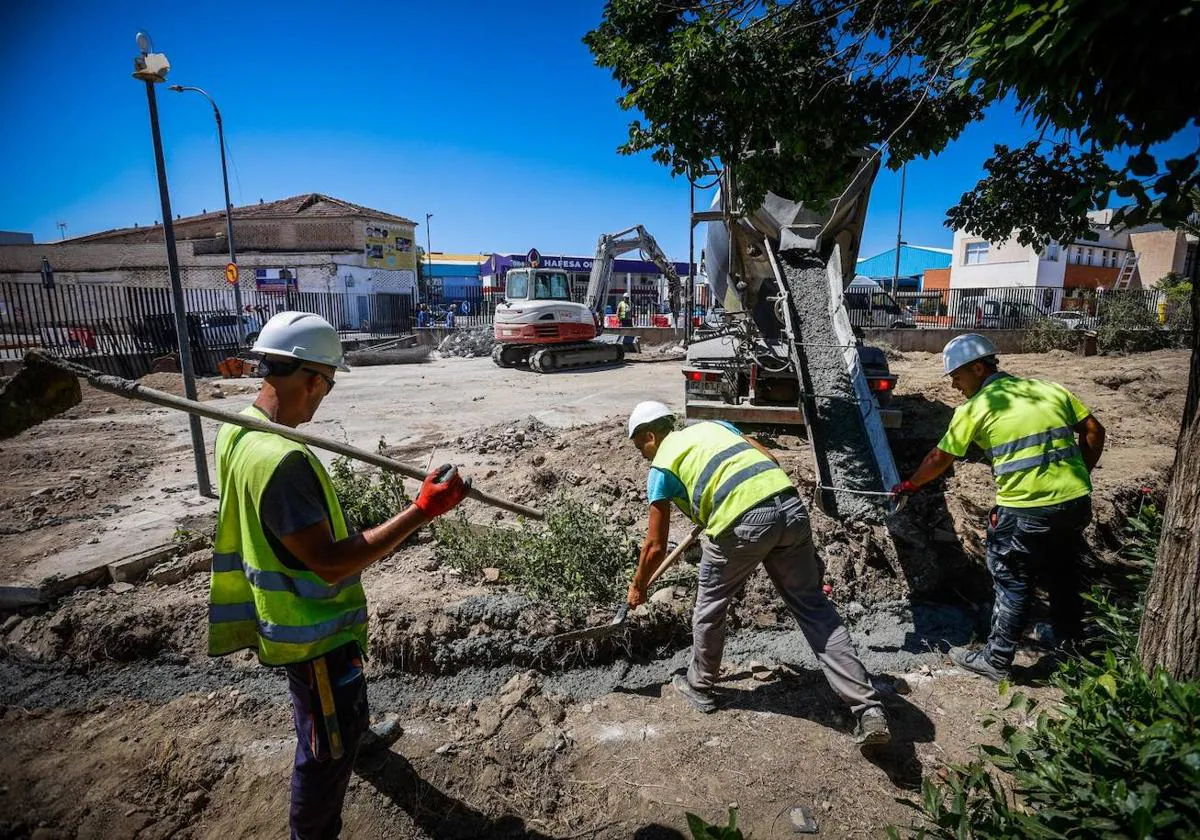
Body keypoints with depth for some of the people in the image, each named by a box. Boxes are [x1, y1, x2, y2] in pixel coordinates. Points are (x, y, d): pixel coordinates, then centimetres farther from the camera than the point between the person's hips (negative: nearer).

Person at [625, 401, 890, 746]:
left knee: (709, 606, 19)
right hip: (790, 506, 6)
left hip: (742, 523, -5)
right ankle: (869, 710, 12)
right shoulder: (713, 425, 27)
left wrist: (637, 586, 31)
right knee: (814, 607, 14)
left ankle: (699, 686, 38)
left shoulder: (660, 467, 12)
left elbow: (656, 546, 15)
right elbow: (768, 457, 24)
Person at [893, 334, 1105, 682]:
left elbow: (940, 458, 1)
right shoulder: (1049, 388, 10)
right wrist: (1081, 475, 19)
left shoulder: (974, 407, -5)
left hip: (1026, 510, -6)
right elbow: (1093, 430, 10)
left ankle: (996, 660, 19)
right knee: (1063, 573, 24)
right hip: (1077, 501, 6)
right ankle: (1067, 638, 43)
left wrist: (909, 485, 16)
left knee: (1013, 583, 8)